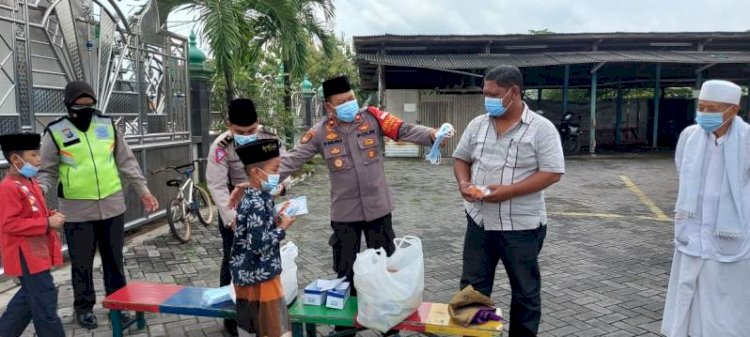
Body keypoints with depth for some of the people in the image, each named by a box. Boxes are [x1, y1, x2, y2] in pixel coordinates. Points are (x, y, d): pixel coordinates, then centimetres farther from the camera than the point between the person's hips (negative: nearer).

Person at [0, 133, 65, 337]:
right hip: (26, 256, -10)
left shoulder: (29, 182, 10)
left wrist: (51, 216, 3)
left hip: (37, 252, 10)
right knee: (45, 300, -4)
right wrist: (47, 223, -23)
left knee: (29, 297, 22)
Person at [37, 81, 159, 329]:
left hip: (112, 206, 2)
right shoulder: (56, 132, -4)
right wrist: (40, 190, -18)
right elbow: (47, 171, 3)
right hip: (77, 211, -2)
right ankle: (84, 307, 28)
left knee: (114, 259, 12)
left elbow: (126, 162, 9)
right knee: (82, 263, 10)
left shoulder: (107, 124, 4)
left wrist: (143, 190, 6)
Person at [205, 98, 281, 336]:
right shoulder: (221, 147, -22)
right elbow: (217, 186, -24)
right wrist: (232, 218, -34)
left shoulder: (269, 136, -11)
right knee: (233, 259, 2)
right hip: (234, 209, -3)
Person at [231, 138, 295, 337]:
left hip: (249, 276, 10)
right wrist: (282, 228, -16)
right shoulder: (256, 204, -23)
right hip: (259, 278, -10)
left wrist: (276, 220, 4)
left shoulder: (256, 197, 6)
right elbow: (258, 244, -27)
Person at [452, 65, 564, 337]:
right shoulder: (477, 125, 6)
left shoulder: (541, 128, -9)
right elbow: (461, 158, 14)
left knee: (525, 293, 12)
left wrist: (509, 191, -22)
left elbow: (552, 173, -14)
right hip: (479, 221, 4)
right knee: (472, 289, 13)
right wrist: (464, 183, -7)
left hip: (521, 226, -4)